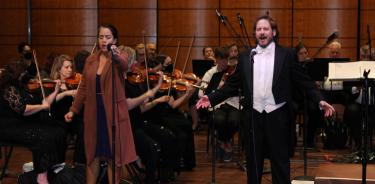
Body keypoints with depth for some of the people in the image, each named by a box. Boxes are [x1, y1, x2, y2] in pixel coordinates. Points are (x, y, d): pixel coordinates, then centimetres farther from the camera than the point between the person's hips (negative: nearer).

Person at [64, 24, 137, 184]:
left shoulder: (119, 58, -5)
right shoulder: (90, 60, 7)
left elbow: (124, 65, -30)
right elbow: (83, 88, 12)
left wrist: (116, 56, -51)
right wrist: (73, 110, 8)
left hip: (113, 112, -4)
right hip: (93, 112, 4)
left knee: (113, 156, 1)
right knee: (92, 154, 10)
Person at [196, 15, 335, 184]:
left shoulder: (287, 55, 2)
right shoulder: (245, 57, 10)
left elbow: (304, 82, 0)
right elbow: (233, 85, 11)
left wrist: (320, 100, -11)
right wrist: (212, 98, 2)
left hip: (277, 116, -2)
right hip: (253, 116, 3)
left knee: (280, 163, 3)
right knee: (253, 162, 10)